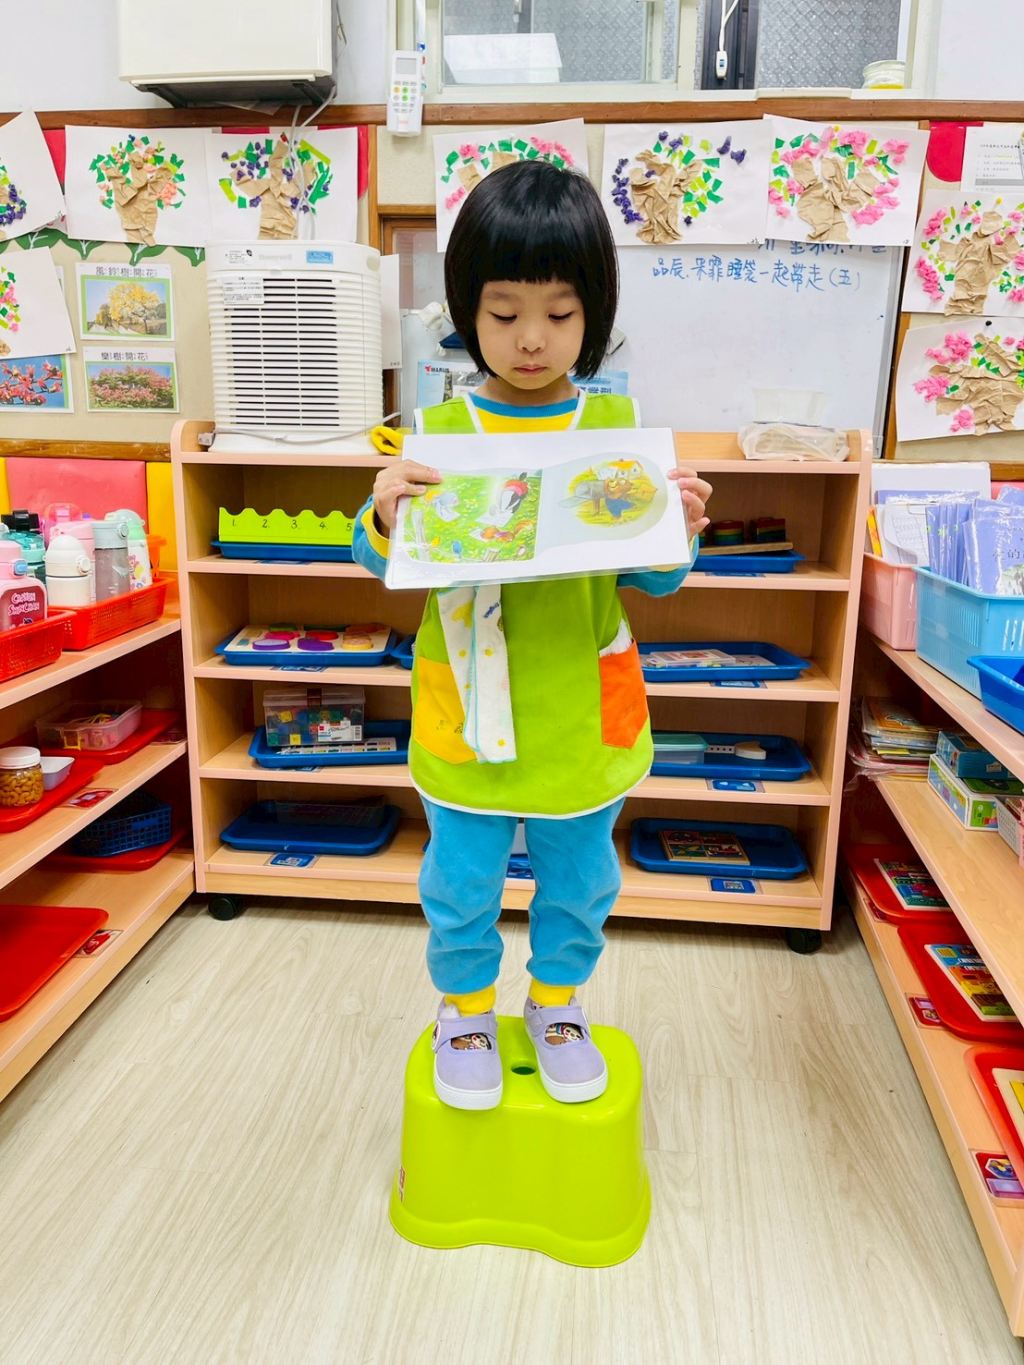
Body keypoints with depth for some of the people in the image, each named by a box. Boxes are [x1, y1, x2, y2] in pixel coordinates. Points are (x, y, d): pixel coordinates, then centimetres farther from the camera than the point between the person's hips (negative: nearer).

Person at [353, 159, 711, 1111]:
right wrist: (387, 513, -22)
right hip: (468, 711, -1)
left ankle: (558, 1004, 46)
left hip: (583, 711, 1)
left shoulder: (617, 423, -4)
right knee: (461, 883, 16)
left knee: (578, 880, 20)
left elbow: (654, 579, 1)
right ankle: (465, 1008, 43)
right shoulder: (438, 433, -6)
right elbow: (386, 564, -2)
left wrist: (676, 528, -20)